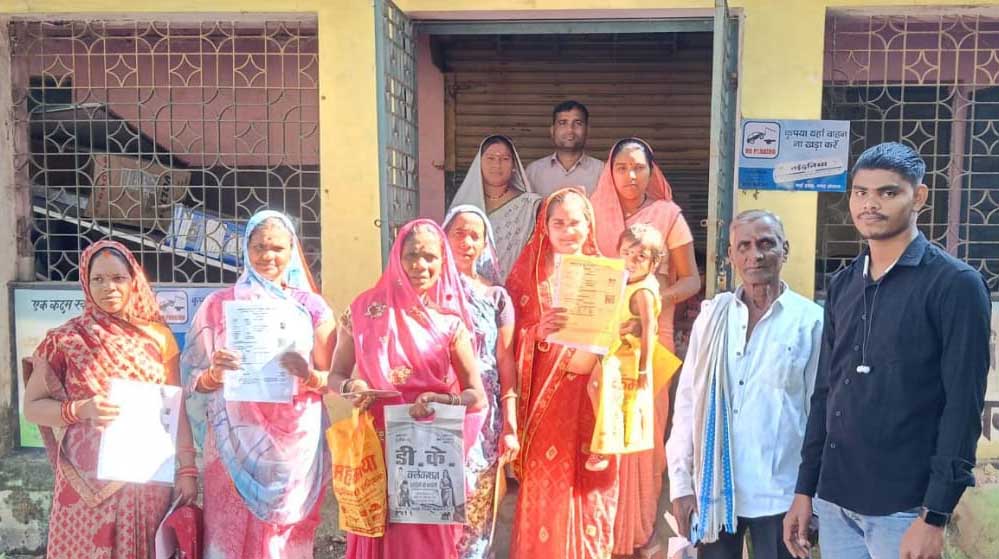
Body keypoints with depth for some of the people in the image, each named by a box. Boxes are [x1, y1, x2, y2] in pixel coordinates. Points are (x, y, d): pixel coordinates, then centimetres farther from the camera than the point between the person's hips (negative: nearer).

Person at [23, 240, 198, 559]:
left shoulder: (158, 336, 3)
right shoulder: (66, 340, -2)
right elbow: (32, 407, 1)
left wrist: (187, 469, 0)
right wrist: (80, 409, -17)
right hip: (88, 479, -1)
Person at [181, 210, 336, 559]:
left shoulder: (312, 307, 5)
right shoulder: (219, 304, 6)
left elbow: (330, 380, 5)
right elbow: (195, 382, 6)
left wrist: (307, 375, -15)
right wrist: (216, 373, -15)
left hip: (294, 444, 0)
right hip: (236, 443, 0)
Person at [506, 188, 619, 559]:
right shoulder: (529, 275, 3)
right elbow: (510, 340, -3)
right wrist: (538, 332, -22)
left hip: (591, 397, 2)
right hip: (546, 399, -1)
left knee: (590, 491, 6)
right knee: (547, 488, 1)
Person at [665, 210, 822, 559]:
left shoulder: (811, 321, -7)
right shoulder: (712, 315, 2)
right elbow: (687, 400, 4)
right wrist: (680, 481, 1)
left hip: (778, 494, -2)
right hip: (713, 491, 3)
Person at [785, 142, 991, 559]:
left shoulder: (955, 284, -8)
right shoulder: (842, 286, 8)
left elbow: (963, 407, -12)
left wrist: (935, 516, -15)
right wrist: (805, 489, 10)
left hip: (902, 506, -5)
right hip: (834, 500, 5)